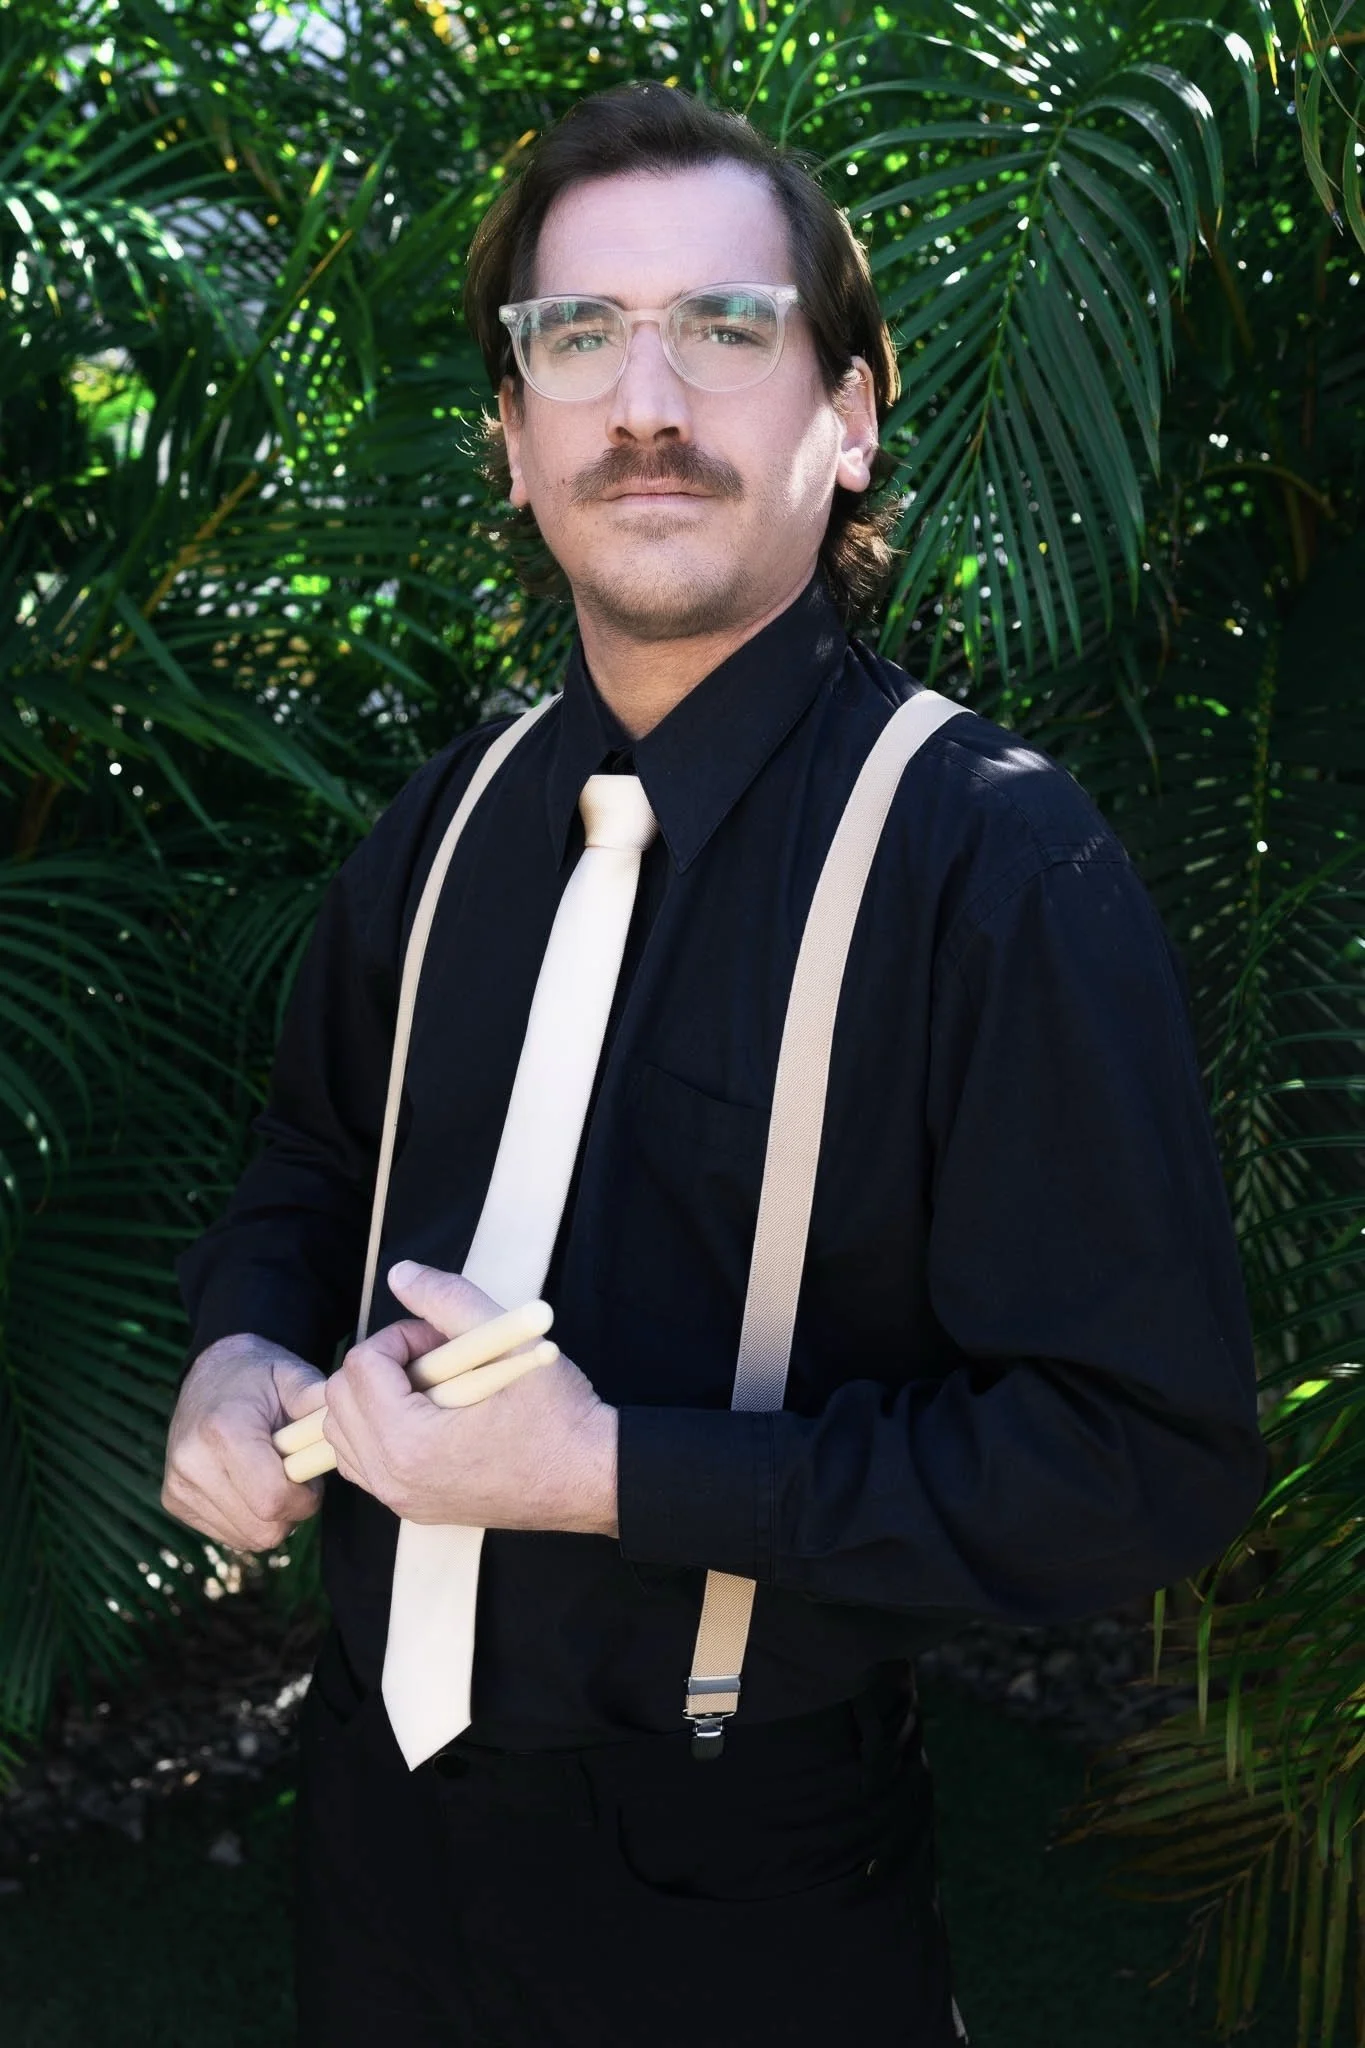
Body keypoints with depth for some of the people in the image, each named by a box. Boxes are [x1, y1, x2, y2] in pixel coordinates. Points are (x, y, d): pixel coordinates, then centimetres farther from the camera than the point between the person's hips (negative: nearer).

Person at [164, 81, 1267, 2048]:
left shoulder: (998, 858, -20)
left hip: (745, 1878, -5)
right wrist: (243, 1350, -5)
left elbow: (1150, 1453, -23)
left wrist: (614, 1475, -25)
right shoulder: (447, 823, 0)